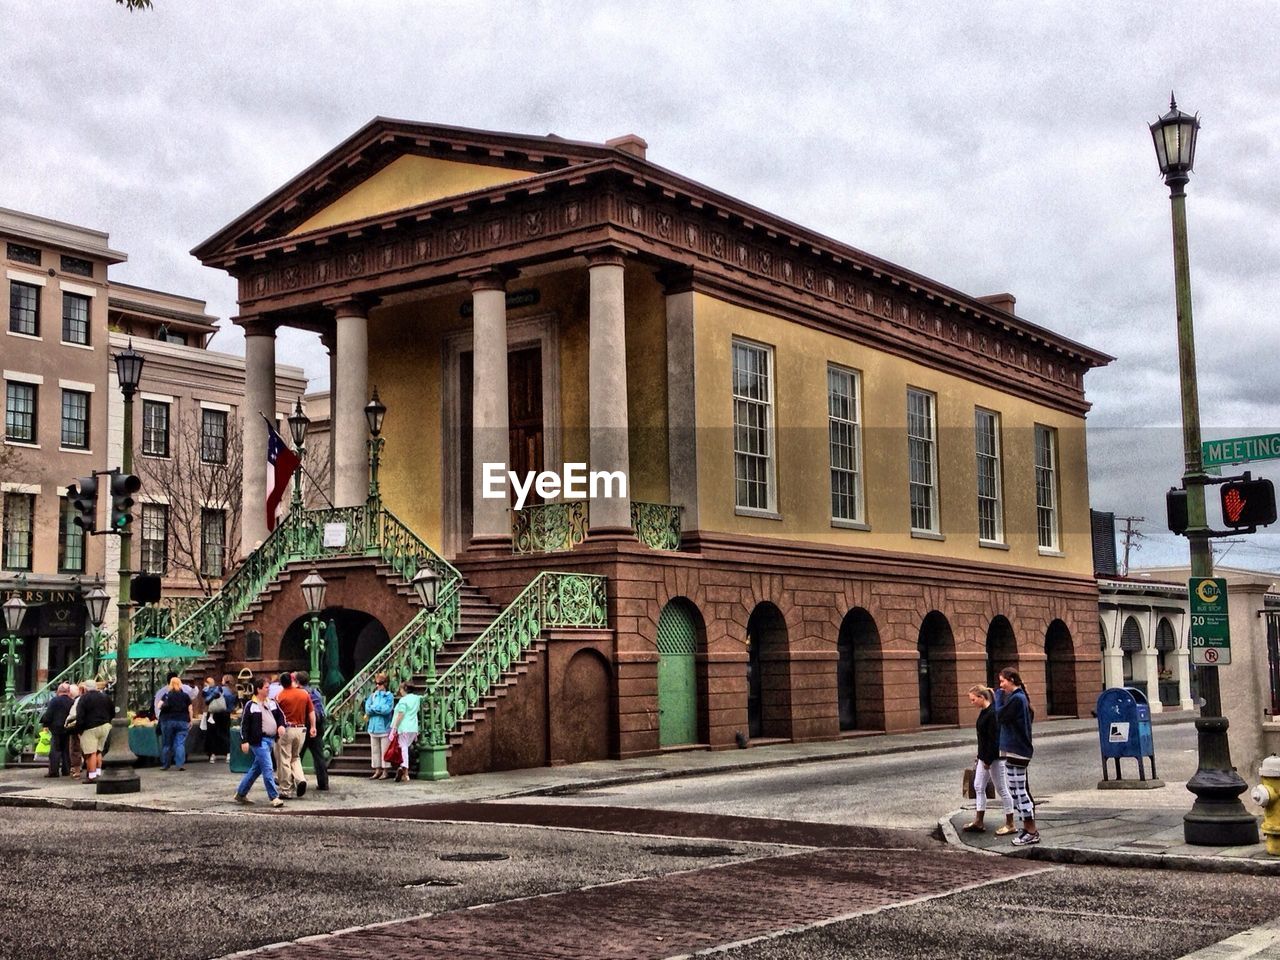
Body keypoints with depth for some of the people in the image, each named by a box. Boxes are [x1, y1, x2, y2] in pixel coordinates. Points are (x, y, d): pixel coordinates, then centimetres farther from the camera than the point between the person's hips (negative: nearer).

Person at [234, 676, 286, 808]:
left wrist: (281, 725, 0)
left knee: (256, 769, 15)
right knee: (268, 769, -11)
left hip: (270, 739, 8)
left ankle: (240, 794, 26)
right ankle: (274, 797, -8)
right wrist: (244, 741, -12)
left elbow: (280, 715, 21)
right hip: (259, 741, -8)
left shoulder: (272, 703, 13)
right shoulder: (250, 705, -6)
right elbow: (244, 724, -6)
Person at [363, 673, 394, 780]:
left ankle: (384, 771, 6)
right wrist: (380, 709, -12)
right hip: (373, 726, 4)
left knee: (384, 750, 0)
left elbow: (387, 709, -15)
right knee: (374, 750, 8)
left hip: (384, 727, -4)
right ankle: (377, 770, 15)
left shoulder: (389, 696, -2)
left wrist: (373, 708, -7)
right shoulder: (372, 696, 10)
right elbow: (367, 709, -2)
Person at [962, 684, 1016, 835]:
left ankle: (1010, 824, 9)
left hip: (995, 758, -10)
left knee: (1001, 789, 0)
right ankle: (978, 821, 19)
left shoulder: (993, 714, -20)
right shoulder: (983, 712, 10)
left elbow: (994, 739, -22)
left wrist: (988, 760, -19)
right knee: (978, 787, 12)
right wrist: (980, 757, 17)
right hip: (984, 757, 10)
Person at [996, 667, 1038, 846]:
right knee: (1019, 791, 14)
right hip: (1018, 750, 10)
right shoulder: (1020, 697, 15)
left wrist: (999, 697, -2)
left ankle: (1032, 832, -4)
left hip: (1015, 751, -10)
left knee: (1018, 791, -7)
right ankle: (1028, 828, 19)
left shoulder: (1016, 699, -17)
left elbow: (1000, 716, -14)